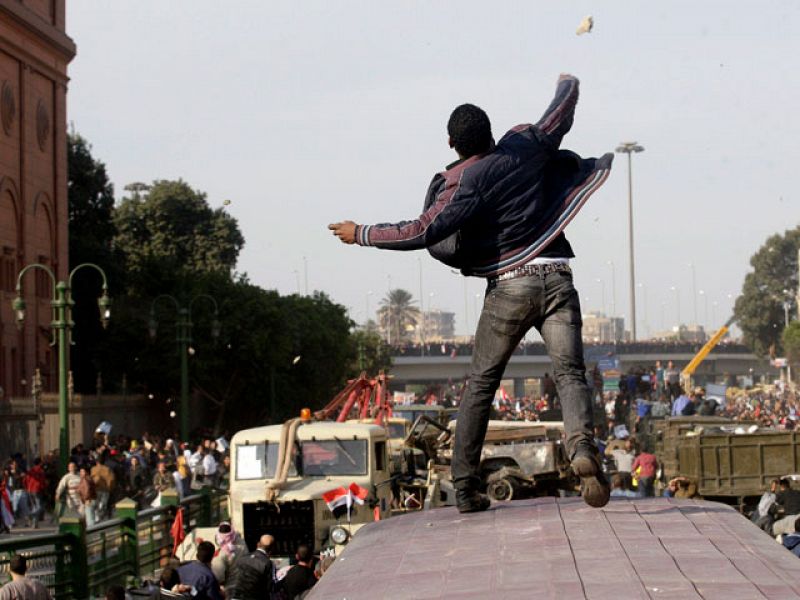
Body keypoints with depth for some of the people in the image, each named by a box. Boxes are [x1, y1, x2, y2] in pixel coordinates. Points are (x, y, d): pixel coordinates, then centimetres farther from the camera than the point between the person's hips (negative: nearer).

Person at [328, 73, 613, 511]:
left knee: (481, 384, 10)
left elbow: (423, 232, -15)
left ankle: (465, 486, 8)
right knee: (569, 373, -7)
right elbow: (562, 111, 25)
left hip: (508, 287, -2)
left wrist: (360, 235, -4)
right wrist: (568, 83, 47)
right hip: (556, 279, 2)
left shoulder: (464, 183, -5)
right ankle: (582, 446, -36)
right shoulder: (526, 147, 7)